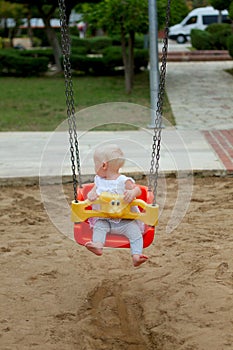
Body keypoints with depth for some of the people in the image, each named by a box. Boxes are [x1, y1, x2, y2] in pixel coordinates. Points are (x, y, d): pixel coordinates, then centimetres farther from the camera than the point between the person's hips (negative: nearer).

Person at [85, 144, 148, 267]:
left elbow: (137, 189, -11)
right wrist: (91, 194, -16)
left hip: (125, 220, -4)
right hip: (104, 219, 4)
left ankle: (136, 256, -32)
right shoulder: (99, 180, 10)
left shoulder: (123, 181, -8)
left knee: (134, 231, -23)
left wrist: (132, 192, -35)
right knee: (99, 226, -24)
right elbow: (93, 191, 9)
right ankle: (98, 245, -43)